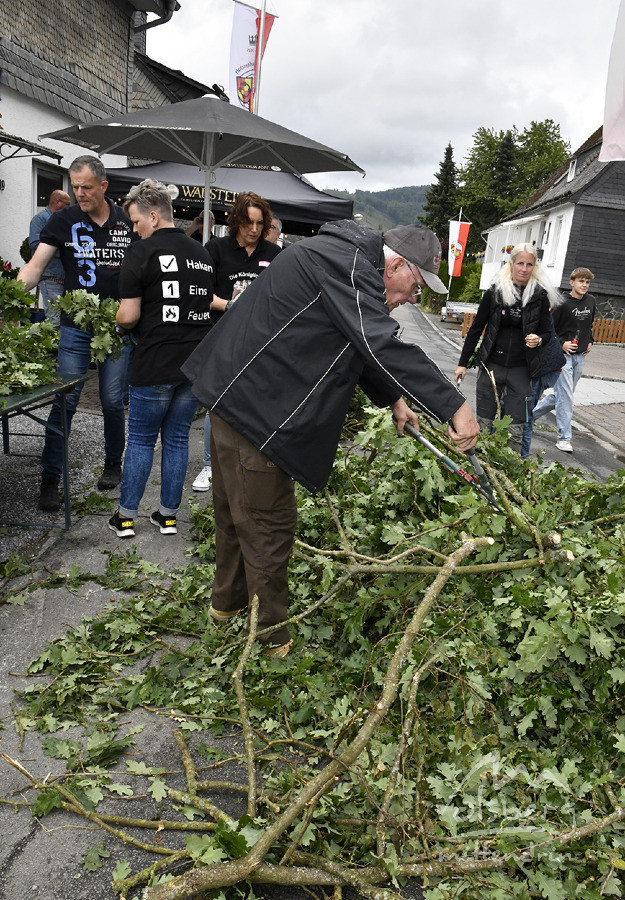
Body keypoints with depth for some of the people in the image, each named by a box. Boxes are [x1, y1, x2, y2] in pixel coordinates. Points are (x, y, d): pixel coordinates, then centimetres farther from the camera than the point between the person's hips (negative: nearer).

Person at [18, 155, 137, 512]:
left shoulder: (128, 222, 5)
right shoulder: (63, 220, 1)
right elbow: (37, 265, -6)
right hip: (75, 327, -1)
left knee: (113, 402, 6)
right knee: (64, 402, -3)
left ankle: (113, 463, 28)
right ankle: (50, 479, 6)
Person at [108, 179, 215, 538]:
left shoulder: (142, 253, -10)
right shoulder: (202, 253, 9)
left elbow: (129, 316, -13)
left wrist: (121, 322, 8)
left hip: (155, 365, -5)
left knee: (141, 439, 8)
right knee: (177, 438, 13)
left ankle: (126, 516, 16)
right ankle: (169, 514, 20)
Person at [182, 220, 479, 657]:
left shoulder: (349, 261, 14)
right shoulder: (346, 263, -19)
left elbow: (359, 347, 24)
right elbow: (383, 346, -30)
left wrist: (393, 400, 20)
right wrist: (454, 406, -29)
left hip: (235, 396, 11)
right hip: (253, 405, -11)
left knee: (235, 510, 24)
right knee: (268, 525, 2)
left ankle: (228, 600, 44)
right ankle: (271, 640, 18)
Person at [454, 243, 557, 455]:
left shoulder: (540, 296, 0)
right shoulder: (494, 292, -2)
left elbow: (546, 332, 10)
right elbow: (476, 329, 6)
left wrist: (538, 340, -15)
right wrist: (463, 363, 5)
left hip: (521, 369, 0)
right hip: (492, 365, 0)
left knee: (515, 430, 0)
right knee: (483, 424, 5)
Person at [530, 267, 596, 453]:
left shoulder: (591, 301, 8)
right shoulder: (562, 305, -12)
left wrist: (590, 341, 13)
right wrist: (561, 343, -15)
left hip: (580, 356, 7)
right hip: (563, 355, -7)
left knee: (562, 394, 13)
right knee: (565, 396, -10)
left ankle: (530, 413, 32)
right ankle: (564, 438, -4)